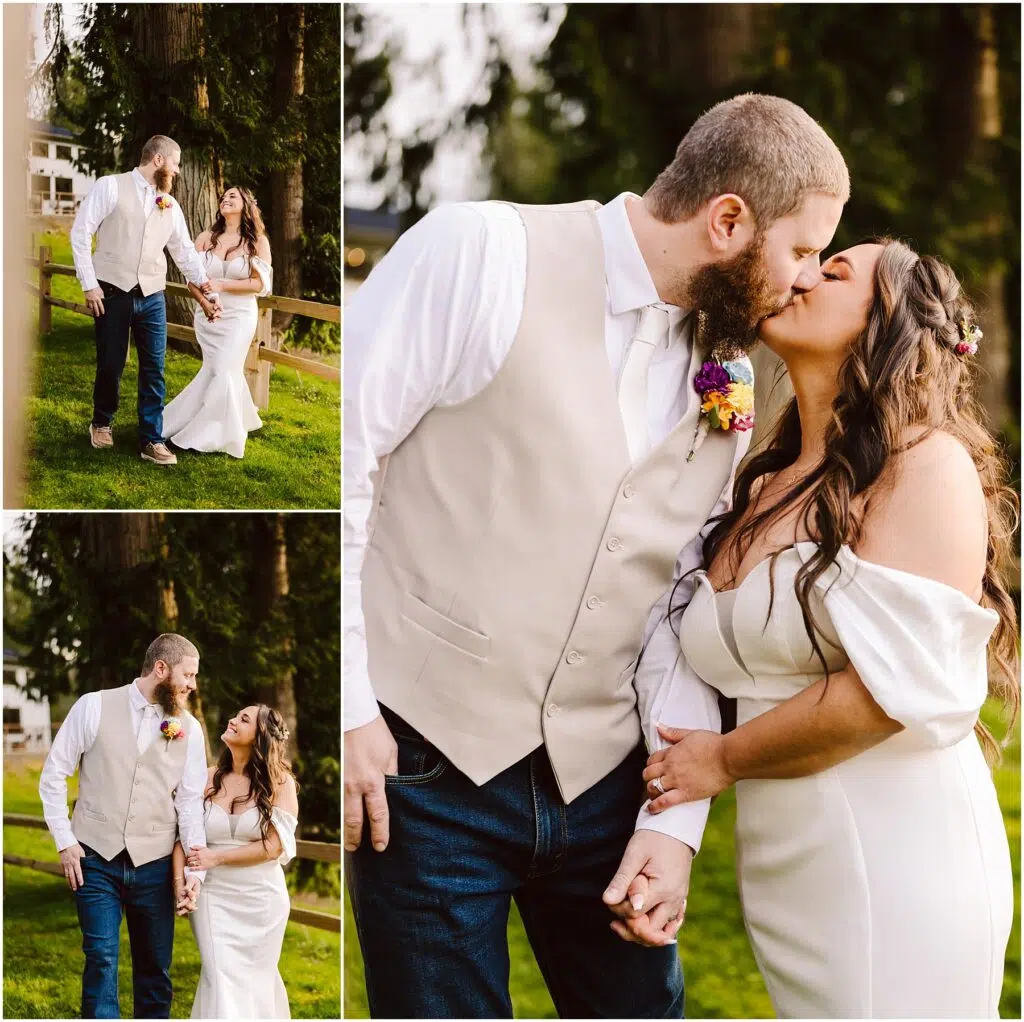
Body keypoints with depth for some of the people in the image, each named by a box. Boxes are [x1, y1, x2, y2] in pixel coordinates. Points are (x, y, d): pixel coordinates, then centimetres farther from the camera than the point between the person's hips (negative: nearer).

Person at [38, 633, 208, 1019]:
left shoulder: (189, 728, 4)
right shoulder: (94, 706, -2)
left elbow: (191, 803, 3)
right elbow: (53, 775, 2)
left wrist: (195, 870, -6)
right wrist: (64, 841, -4)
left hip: (154, 866, 2)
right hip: (96, 860, -2)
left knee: (155, 968, 7)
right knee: (102, 960, -7)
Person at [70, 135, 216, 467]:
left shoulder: (170, 206, 11)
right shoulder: (111, 187, -4)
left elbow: (184, 249, 19)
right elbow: (80, 232, -6)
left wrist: (202, 280, 6)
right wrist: (89, 284, -10)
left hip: (152, 297, 4)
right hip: (113, 292, -4)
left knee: (154, 369, 1)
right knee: (111, 365, 4)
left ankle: (152, 440, 7)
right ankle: (102, 423, 29)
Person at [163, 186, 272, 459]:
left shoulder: (258, 241, -4)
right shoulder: (206, 239, 3)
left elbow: (260, 284, -8)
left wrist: (221, 285, -15)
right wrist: (204, 302, -16)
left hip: (239, 316, -3)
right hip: (208, 315, 3)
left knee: (224, 372, -8)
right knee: (217, 371, 7)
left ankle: (213, 434, 3)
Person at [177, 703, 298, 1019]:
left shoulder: (279, 780, -6)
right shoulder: (208, 778, 2)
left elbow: (275, 845, -12)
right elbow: (184, 833, -1)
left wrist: (215, 858, -12)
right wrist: (179, 881, -16)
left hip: (261, 899, -1)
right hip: (213, 896, 1)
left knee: (255, 979, 11)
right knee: (221, 981, -4)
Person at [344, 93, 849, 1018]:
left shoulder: (730, 383, 8)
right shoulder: (482, 254, -9)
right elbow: (334, 447, -11)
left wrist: (676, 820, -2)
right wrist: (346, 704, -14)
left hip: (601, 782, 5)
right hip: (426, 767, -5)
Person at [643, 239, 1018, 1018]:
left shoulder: (929, 466, -9)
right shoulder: (761, 487, 12)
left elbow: (890, 690, -17)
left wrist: (725, 762, -6)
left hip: (894, 866, -6)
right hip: (784, 871, 6)